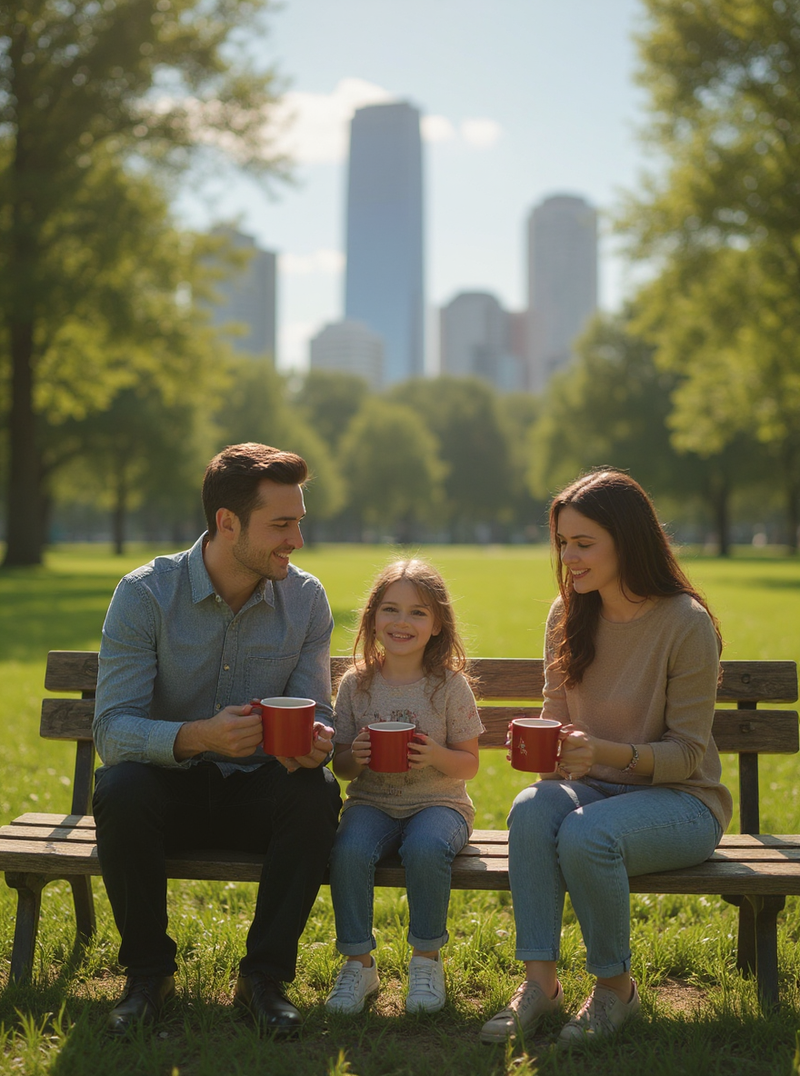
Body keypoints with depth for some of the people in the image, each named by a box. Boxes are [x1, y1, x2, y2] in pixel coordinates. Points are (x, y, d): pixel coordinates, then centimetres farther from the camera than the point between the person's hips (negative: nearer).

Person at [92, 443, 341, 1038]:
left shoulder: (306, 598, -5)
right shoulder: (146, 593, -14)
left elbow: (314, 714, -2)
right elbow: (112, 729, -21)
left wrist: (313, 743, -28)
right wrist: (200, 736, -40)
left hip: (255, 793, 2)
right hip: (169, 787, -1)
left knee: (318, 792, -29)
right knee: (119, 789, -34)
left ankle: (265, 973, -10)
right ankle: (148, 970, -10)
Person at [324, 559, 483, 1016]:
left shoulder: (450, 684, -2)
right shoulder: (356, 683, 3)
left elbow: (469, 764, 1)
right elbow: (341, 767, 8)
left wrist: (436, 755, -20)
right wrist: (355, 758, -16)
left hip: (438, 802, -2)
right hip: (372, 803, 2)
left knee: (426, 848, -34)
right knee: (349, 850, -30)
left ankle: (427, 960, -10)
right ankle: (359, 962, -9)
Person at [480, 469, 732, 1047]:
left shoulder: (686, 623, -14)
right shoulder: (567, 616, 3)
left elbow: (688, 752, -13)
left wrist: (606, 752, -29)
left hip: (679, 799, -4)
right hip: (593, 786, 5)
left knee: (586, 834, -34)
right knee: (531, 809, -29)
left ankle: (616, 985, -9)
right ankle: (540, 981, -19)